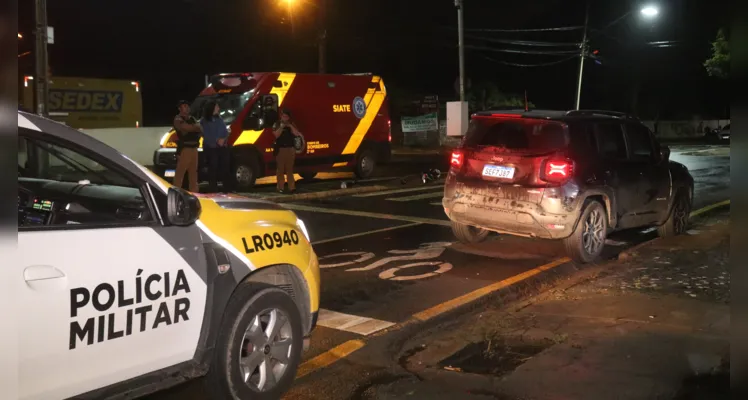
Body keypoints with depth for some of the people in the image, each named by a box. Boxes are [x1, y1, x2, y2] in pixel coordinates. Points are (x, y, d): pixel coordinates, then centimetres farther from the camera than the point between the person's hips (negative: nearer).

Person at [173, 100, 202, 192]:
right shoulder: (178, 119, -3)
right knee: (180, 172, -11)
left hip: (194, 148, 8)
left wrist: (193, 127, -8)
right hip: (184, 149, -8)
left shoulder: (192, 118, 21)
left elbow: (200, 129, 11)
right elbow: (187, 128, -18)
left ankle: (193, 193, 19)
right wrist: (196, 127, 0)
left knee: (193, 172, 12)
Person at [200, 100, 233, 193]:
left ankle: (228, 189, 8)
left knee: (225, 168, 3)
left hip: (223, 147, 5)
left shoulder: (219, 120, 16)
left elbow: (225, 132, 9)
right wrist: (217, 141, -15)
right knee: (213, 169, -6)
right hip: (210, 148, -5)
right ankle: (213, 190, -3)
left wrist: (223, 139, -10)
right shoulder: (204, 122, -2)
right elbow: (206, 136, -9)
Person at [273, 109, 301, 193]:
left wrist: (290, 126, -12)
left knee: (290, 169, 2)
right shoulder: (277, 124, 3)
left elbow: (297, 134, -2)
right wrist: (281, 127, -17)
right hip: (280, 149, -2)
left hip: (290, 149, 2)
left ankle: (292, 187, 1)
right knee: (280, 169, -1)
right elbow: (276, 135, -8)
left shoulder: (291, 124, 10)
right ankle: (280, 187, 1)